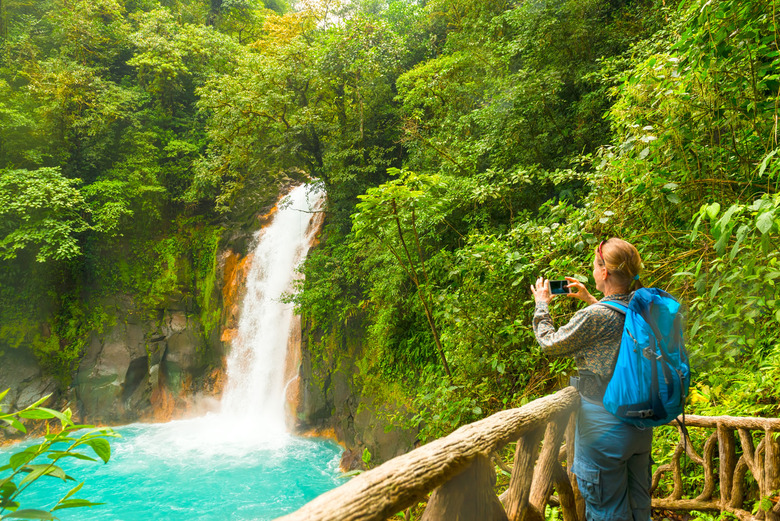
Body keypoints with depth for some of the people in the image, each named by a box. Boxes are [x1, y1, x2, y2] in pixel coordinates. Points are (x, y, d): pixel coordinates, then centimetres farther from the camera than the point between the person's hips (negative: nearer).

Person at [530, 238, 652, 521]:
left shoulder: (594, 317, -23)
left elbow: (550, 344, -9)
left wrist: (541, 305, 5)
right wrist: (590, 299, 27)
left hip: (605, 424, -7)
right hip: (640, 422, 8)